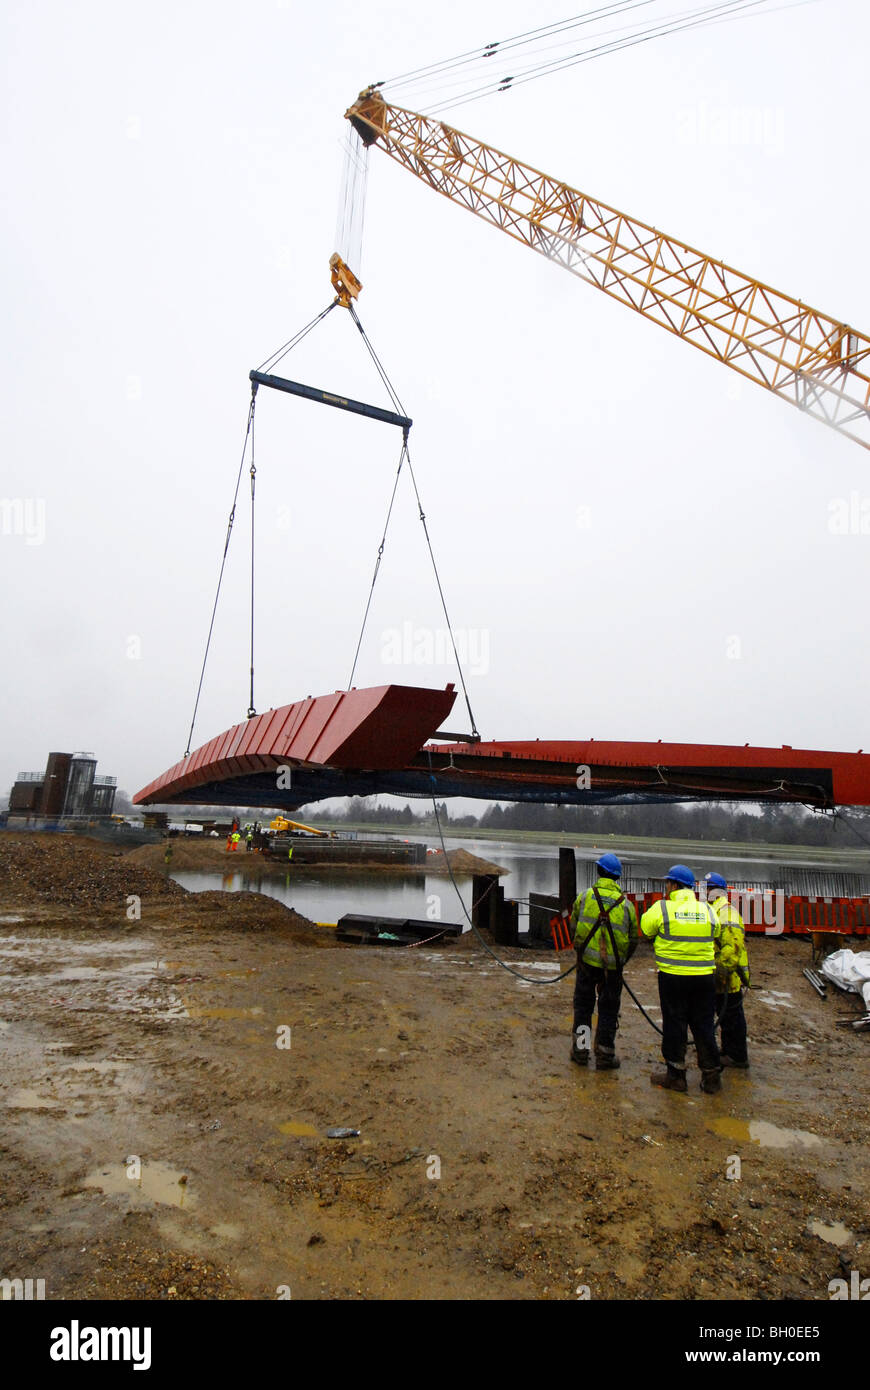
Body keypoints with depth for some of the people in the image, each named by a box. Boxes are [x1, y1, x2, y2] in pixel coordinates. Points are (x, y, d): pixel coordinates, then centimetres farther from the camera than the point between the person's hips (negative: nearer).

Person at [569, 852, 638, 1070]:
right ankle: (604, 1056, 17)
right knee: (608, 1009, 12)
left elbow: (574, 926, 6)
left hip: (587, 961, 0)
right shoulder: (627, 905, -2)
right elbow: (633, 940, 4)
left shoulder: (584, 897, -4)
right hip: (613, 966, 0)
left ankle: (580, 1050, 20)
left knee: (583, 1005, 15)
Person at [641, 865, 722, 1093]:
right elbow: (716, 935, 10)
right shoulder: (708, 911, 2)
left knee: (674, 1025, 9)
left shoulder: (661, 908, -10)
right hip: (704, 977, 3)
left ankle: (675, 1075, 16)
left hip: (672, 977, -3)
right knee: (704, 1026, 14)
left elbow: (646, 930, -1)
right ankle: (711, 1076, 21)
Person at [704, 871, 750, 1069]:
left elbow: (733, 943, -27)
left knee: (732, 1016, 1)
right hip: (720, 979, 10)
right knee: (725, 1015, 19)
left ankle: (737, 1057, 11)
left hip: (729, 978, -10)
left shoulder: (727, 911, -18)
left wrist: (723, 969, -27)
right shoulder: (713, 910, 15)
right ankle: (728, 1051, 32)